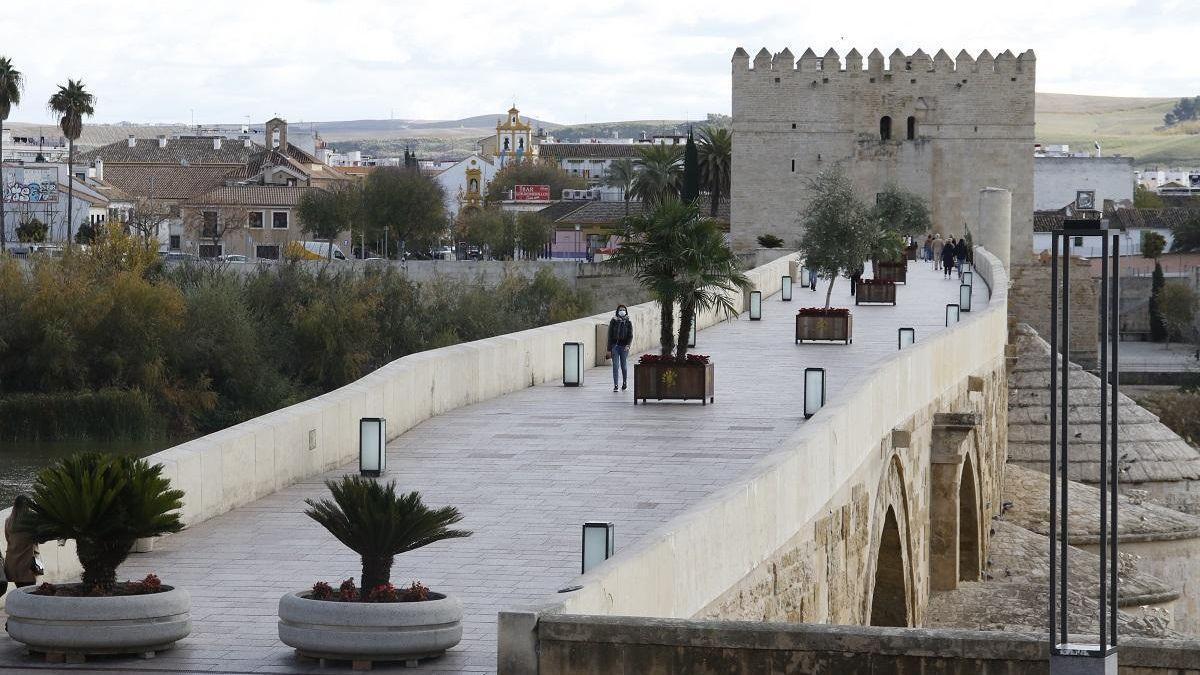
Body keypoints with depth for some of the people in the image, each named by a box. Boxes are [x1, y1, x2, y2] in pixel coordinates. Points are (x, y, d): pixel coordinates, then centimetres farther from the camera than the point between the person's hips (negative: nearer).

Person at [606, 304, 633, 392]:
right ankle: (615, 385, -6)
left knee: (624, 366, 5)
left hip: (624, 346, 0)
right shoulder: (613, 321, 2)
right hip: (615, 345, 0)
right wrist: (609, 349, -2)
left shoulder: (628, 322, 4)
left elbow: (630, 336, 2)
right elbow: (610, 335, 3)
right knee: (615, 366, -7)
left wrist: (628, 345, -16)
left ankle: (624, 383, 26)